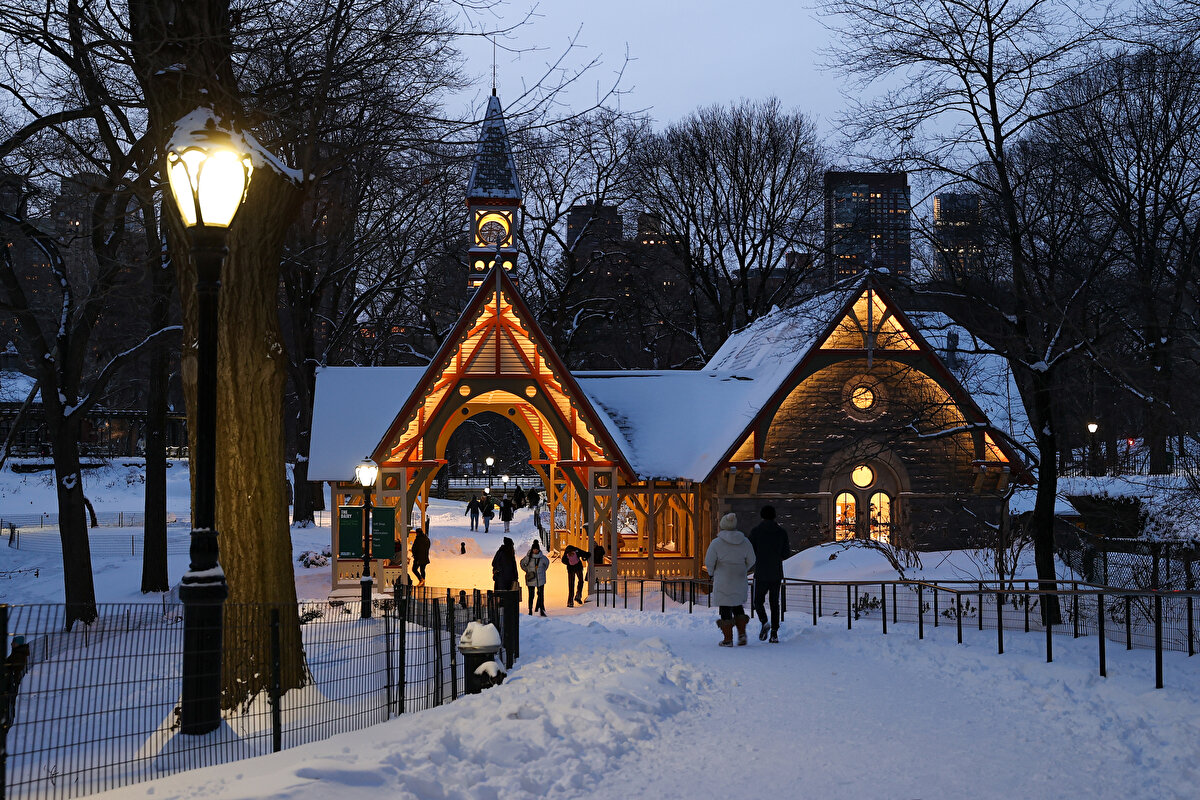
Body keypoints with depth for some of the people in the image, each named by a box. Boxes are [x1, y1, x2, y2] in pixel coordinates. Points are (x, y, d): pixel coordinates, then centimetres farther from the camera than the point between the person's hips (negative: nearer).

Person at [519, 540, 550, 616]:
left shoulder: (542, 557, -3)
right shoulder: (528, 557, -7)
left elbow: (547, 562, 19)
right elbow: (522, 563, 11)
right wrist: (527, 571, 3)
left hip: (541, 579, 1)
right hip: (531, 579, -1)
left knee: (541, 595, 1)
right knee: (531, 595, 2)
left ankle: (542, 610, 9)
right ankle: (530, 611, 11)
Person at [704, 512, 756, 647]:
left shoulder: (716, 543, -13)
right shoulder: (745, 542, -2)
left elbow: (709, 561, -8)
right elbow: (751, 561, 5)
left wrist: (712, 573, 12)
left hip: (722, 580, -4)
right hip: (739, 580, 4)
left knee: (725, 607, 4)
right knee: (737, 605, 20)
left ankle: (728, 639, 4)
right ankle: (742, 633, 9)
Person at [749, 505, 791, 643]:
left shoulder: (755, 531, -4)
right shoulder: (782, 532, 2)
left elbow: (750, 552, -5)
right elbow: (785, 554, 1)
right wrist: (789, 551, 24)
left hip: (761, 573, -2)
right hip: (776, 573, 2)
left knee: (758, 601, 11)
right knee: (775, 603, 10)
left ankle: (764, 622, -16)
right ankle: (774, 632, 3)